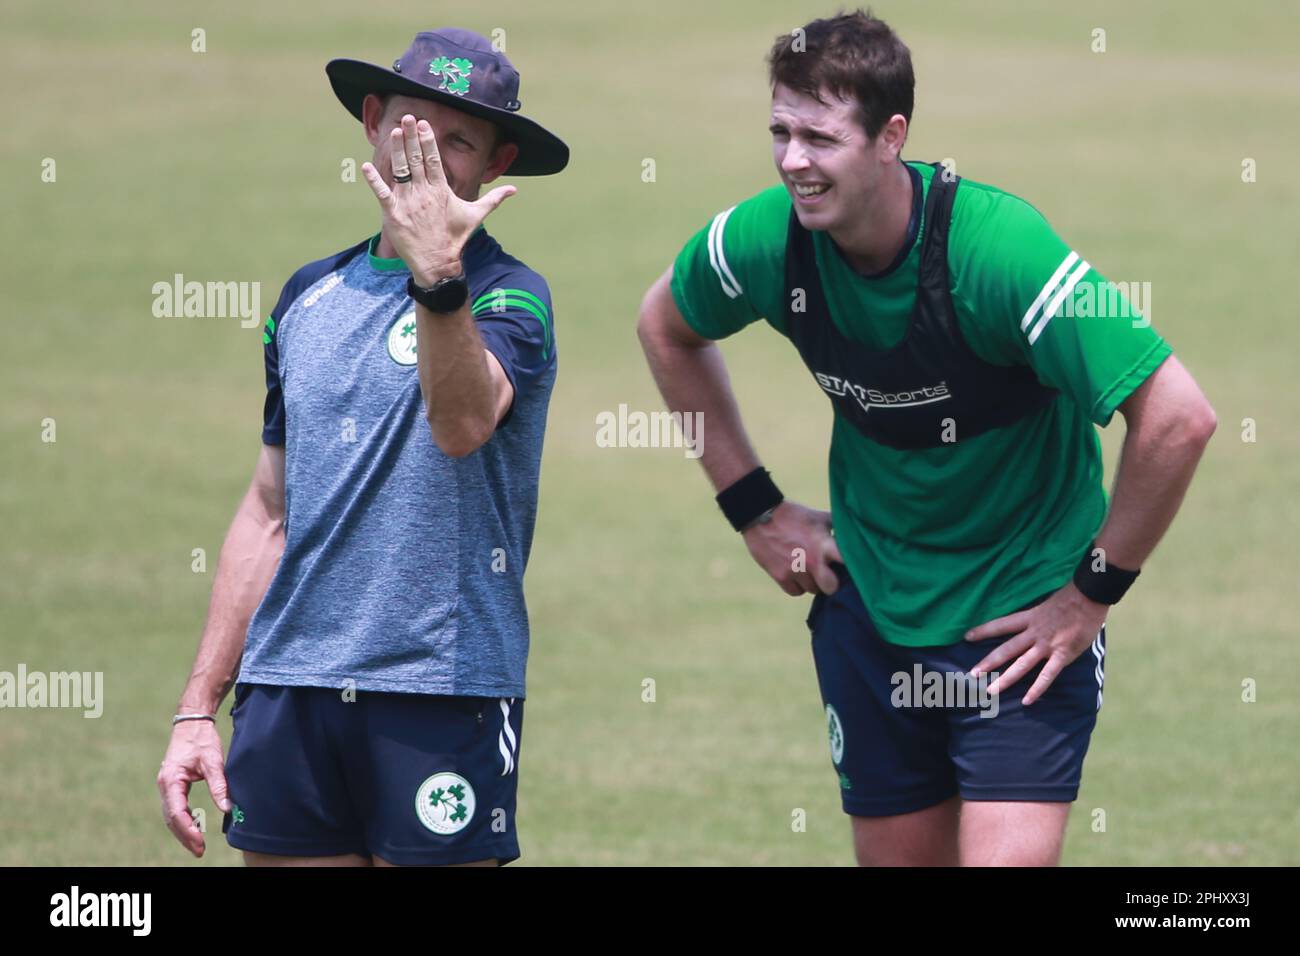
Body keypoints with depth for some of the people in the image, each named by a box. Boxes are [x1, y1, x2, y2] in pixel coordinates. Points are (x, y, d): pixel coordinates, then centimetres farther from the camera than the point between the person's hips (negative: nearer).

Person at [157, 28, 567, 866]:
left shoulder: (508, 295, -3)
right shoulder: (310, 296, 14)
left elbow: (463, 423, -25)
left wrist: (437, 272, -38)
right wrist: (198, 708, 15)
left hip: (442, 692, -5)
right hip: (287, 687, 5)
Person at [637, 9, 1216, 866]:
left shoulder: (999, 246, -27)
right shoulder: (766, 240, -12)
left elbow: (1179, 417, -26)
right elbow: (666, 327, 13)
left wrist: (1094, 592, -17)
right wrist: (756, 509, 9)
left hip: (1021, 616, -5)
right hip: (868, 609, 5)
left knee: (1007, 858, -17)